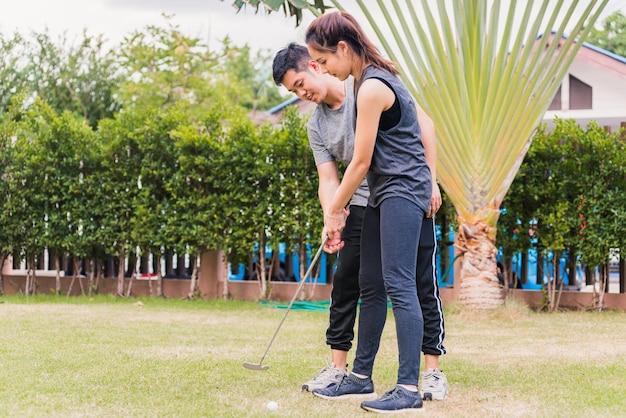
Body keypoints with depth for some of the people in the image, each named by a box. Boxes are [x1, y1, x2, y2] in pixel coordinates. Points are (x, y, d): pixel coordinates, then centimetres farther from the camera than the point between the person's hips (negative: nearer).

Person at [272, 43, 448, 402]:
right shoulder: (317, 126, 5)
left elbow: (423, 123, -8)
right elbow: (329, 179, 0)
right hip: (364, 204, 5)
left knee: (423, 285, -3)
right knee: (345, 284, 2)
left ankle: (433, 371, 5)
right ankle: (338, 368, 13)